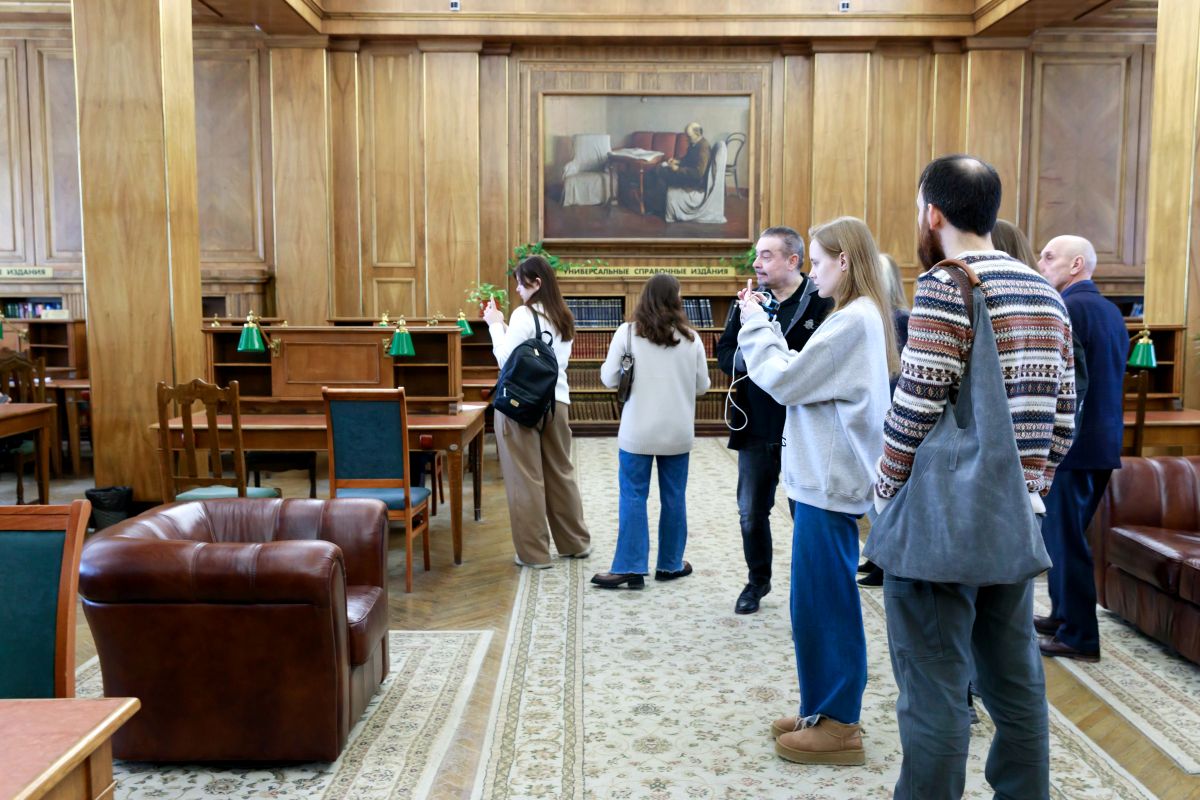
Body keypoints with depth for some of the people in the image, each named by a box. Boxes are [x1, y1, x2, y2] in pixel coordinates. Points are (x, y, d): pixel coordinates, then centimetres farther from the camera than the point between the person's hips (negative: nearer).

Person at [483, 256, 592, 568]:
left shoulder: (524, 314, -10)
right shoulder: (563, 317, 12)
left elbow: (506, 360, -12)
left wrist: (495, 325, 0)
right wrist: (505, 328, 15)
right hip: (557, 401, 7)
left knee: (526, 478, 2)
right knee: (561, 473, 16)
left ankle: (533, 552, 9)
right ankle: (575, 543, 26)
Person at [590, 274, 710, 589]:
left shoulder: (627, 333, -7)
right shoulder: (691, 338, -1)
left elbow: (609, 379, -4)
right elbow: (702, 386, 5)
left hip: (638, 432, -2)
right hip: (678, 432, 2)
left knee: (633, 498, 4)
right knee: (674, 498, 12)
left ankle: (630, 568, 5)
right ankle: (671, 564, 23)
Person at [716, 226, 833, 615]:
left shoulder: (822, 302, -12)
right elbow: (724, 353, 5)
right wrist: (747, 358, -14)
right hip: (756, 426, 5)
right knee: (751, 512, 16)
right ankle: (757, 580, 37)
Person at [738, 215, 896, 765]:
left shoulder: (854, 320, -17)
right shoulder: (861, 317, 14)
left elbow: (784, 381, -16)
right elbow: (801, 376, 12)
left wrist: (755, 324, -4)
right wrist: (764, 325, 8)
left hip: (829, 483, -10)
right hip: (828, 478, 10)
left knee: (824, 602, 0)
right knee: (821, 601, 16)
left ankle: (839, 727, 12)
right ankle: (825, 710, 28)